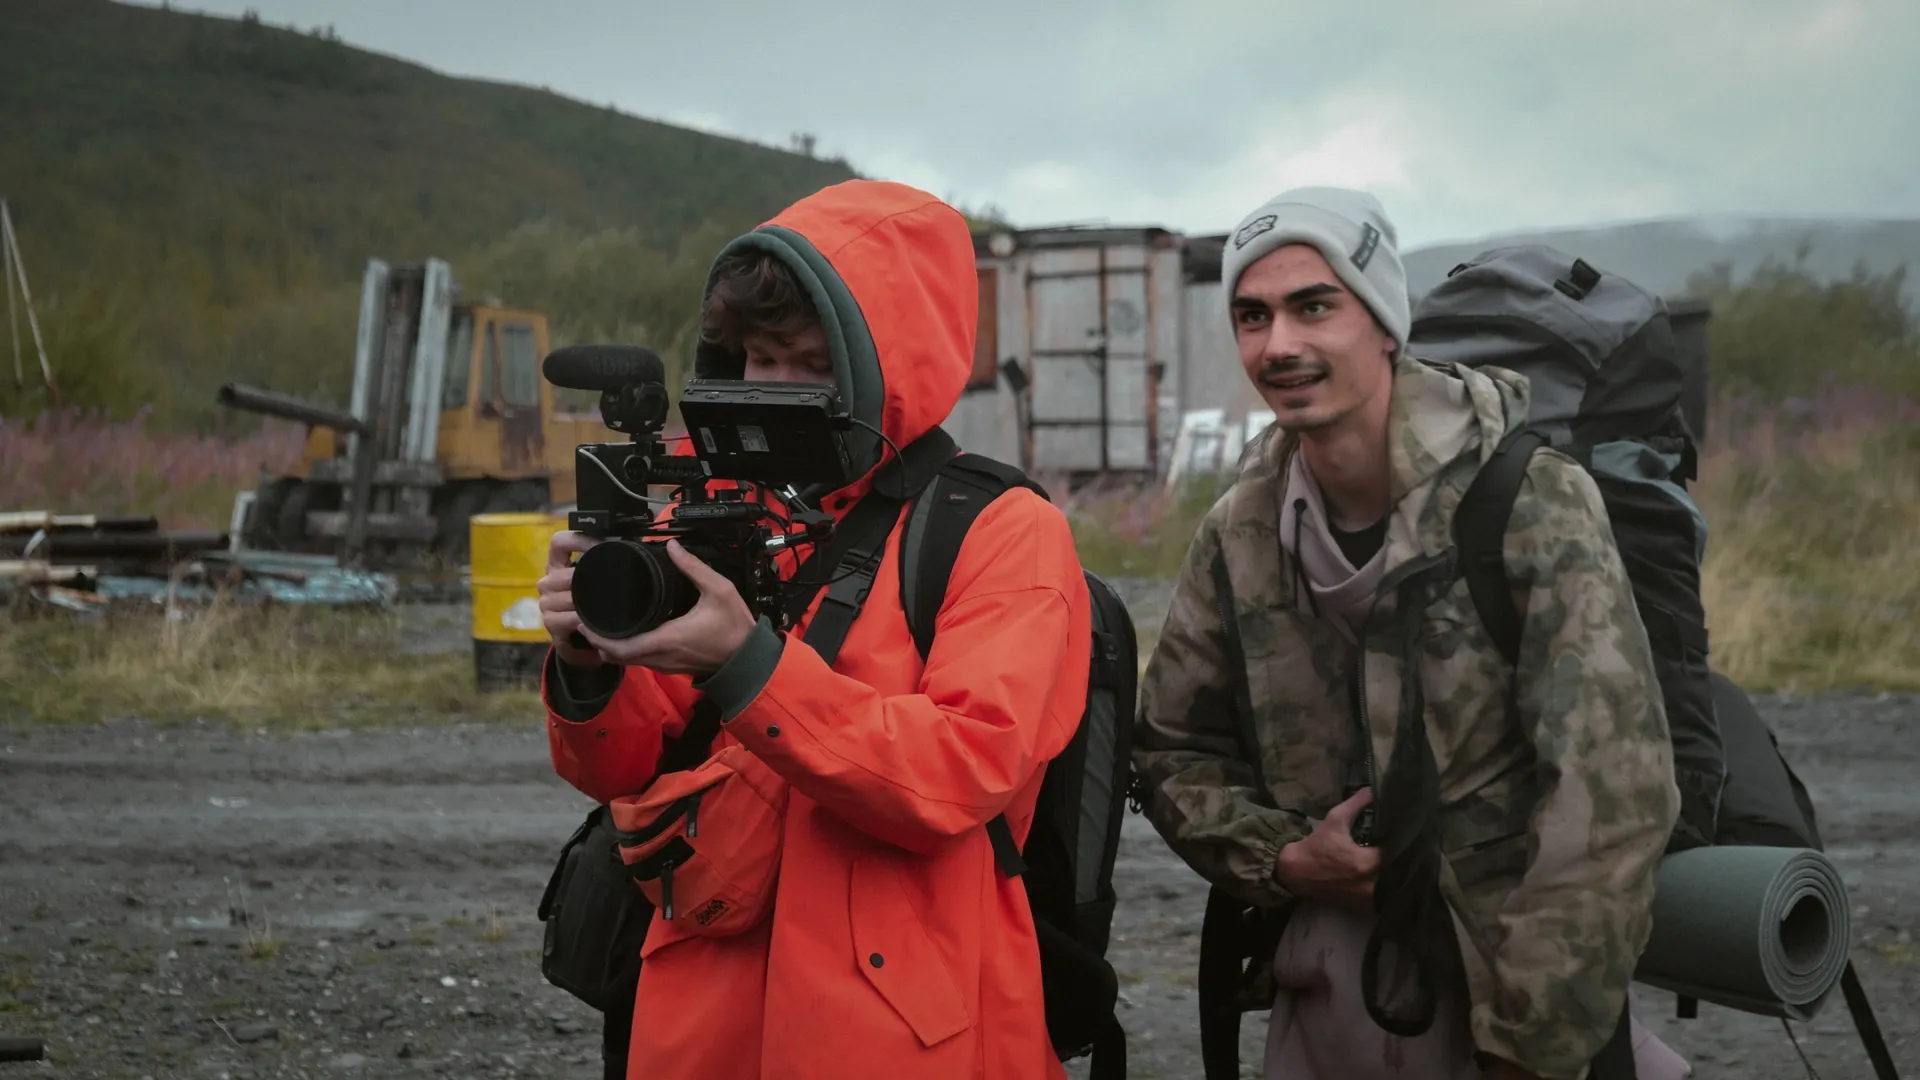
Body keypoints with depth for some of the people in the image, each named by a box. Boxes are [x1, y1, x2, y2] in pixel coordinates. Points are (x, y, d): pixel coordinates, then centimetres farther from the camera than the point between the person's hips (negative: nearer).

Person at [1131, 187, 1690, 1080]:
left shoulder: (1532, 503, -15)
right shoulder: (1239, 536, -1)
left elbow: (1609, 797, -19)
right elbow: (1172, 750, 12)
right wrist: (1282, 858, -7)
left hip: (1524, 983, -4)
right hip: (1332, 998, 4)